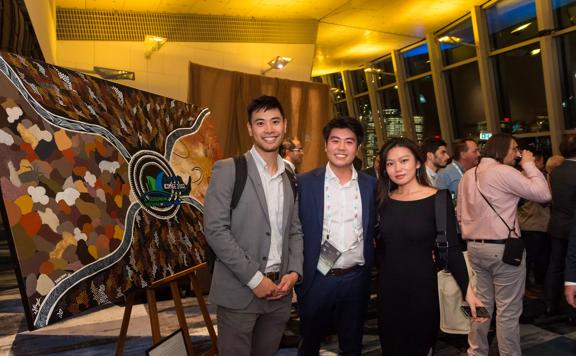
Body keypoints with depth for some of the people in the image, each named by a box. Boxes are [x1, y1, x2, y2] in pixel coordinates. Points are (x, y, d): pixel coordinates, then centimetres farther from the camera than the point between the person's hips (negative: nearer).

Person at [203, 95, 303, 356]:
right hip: (239, 291, -4)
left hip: (280, 290, 5)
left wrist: (294, 272, -3)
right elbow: (215, 230, -13)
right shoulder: (228, 170, -7)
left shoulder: (291, 177, 9)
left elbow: (295, 231, 13)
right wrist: (254, 278, -14)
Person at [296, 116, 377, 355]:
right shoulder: (305, 183, -7)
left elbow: (372, 229, 8)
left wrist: (369, 269, 3)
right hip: (317, 279, -2)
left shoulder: (370, 184, 1)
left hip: (356, 279, 2)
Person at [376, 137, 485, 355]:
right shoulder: (384, 200, 1)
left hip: (422, 288, -3)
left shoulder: (438, 199, -9)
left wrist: (468, 291, -20)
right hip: (387, 288, 3)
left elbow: (451, 249, -11)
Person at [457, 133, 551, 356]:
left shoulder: (468, 176, 11)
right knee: (508, 310, 2)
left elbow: (460, 214, 15)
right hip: (503, 248, -7)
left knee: (481, 304, 15)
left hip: (475, 247, 8)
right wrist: (529, 165, -1)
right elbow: (543, 193, -12)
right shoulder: (504, 172, -12)